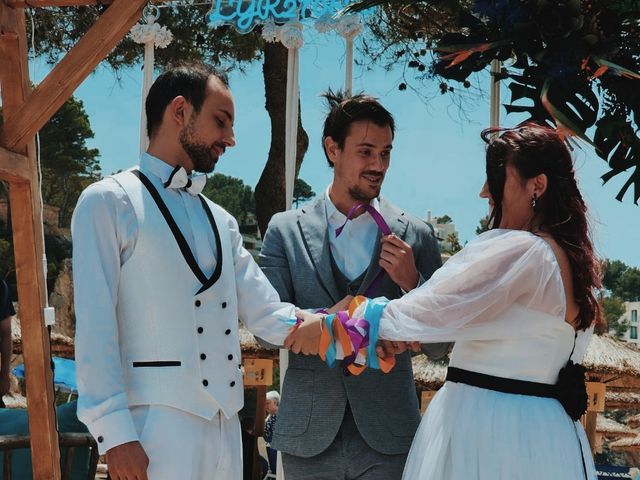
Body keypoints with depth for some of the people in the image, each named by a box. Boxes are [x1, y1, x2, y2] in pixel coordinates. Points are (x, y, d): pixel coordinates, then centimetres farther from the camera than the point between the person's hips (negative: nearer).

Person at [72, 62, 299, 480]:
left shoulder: (220, 222, 18)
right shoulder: (109, 203, -3)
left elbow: (267, 313, 10)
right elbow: (95, 326, -9)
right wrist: (114, 433, -16)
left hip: (225, 423, 7)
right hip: (156, 425, -6)